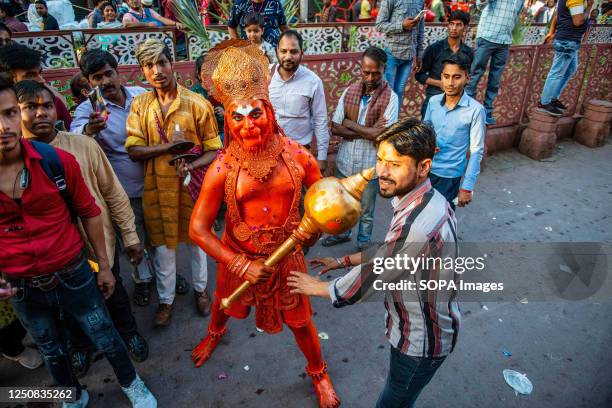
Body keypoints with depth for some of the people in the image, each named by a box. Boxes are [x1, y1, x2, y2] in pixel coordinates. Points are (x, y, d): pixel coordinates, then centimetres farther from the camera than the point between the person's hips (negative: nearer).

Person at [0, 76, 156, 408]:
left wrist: (104, 266, 1)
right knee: (51, 351, 25)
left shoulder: (58, 161, -17)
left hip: (73, 275, -1)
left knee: (106, 338, 16)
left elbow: (89, 213, -5)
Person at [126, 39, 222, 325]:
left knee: (195, 240, 17)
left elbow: (213, 150, -8)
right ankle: (166, 299, 36)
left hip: (191, 186, -2)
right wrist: (170, 145, -23)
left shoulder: (197, 104, -11)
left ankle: (200, 288, 42)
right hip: (156, 188, 2)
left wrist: (192, 165, -27)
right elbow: (134, 151, -10)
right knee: (163, 246, 15)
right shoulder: (139, 105, -2)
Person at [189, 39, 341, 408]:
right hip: (237, 256, 1)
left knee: (299, 319, 13)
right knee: (225, 299, 29)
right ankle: (216, 332, 68)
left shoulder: (296, 156, -18)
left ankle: (319, 373, 45)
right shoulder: (223, 169, -21)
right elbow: (198, 229, -17)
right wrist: (241, 265, -22)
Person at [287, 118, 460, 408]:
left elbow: (363, 286, -26)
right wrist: (343, 261, 7)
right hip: (425, 327, 8)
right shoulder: (427, 199, -7)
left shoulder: (416, 227, -39)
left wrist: (316, 287, -9)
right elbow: (389, 253, 9)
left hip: (421, 341, -8)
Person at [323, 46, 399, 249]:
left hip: (370, 165, -3)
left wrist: (351, 124, -15)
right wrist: (368, 132, -18)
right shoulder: (349, 91, -3)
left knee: (366, 210, 16)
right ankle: (343, 233, 48)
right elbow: (335, 128, -7)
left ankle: (363, 243, 39)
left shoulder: (390, 98, -14)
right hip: (345, 161, 4)